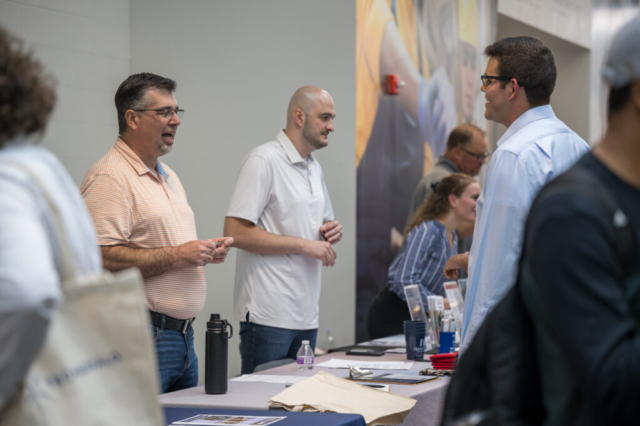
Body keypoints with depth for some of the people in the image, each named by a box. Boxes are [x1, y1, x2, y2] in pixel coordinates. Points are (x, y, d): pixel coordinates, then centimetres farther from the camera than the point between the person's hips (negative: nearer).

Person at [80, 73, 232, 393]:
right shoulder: (110, 177, -13)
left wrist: (206, 252, 8)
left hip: (183, 335, 10)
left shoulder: (168, 175, 19)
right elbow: (104, 258, -23)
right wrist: (176, 255, -19)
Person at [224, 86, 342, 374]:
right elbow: (235, 231, -18)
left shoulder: (314, 168, 19)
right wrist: (304, 244, -16)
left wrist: (331, 232, 7)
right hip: (269, 316, -8)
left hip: (306, 316, 8)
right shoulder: (263, 161, -9)